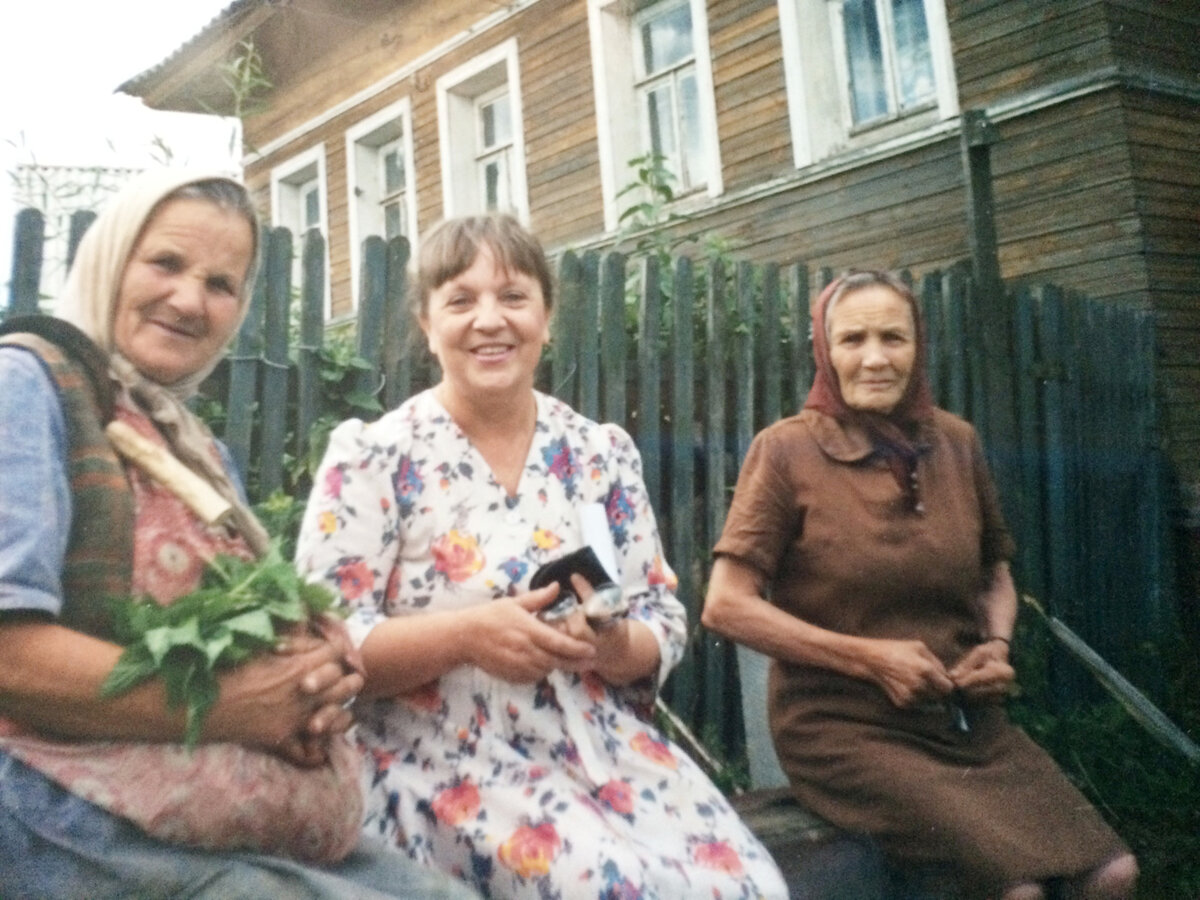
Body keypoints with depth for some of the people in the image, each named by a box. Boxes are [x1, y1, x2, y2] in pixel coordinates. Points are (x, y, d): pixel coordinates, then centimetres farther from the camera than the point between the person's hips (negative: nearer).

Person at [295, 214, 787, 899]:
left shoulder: (604, 452, 6)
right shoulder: (373, 455, -4)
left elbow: (665, 625, 8)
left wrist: (614, 646, -15)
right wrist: (466, 634, -24)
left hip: (603, 745, 4)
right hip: (446, 760, -4)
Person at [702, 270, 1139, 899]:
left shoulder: (955, 443, 6)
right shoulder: (787, 450, -8)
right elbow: (725, 606, -12)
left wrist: (998, 644, 0)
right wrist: (870, 657, -16)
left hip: (966, 719, 5)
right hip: (843, 727, -4)